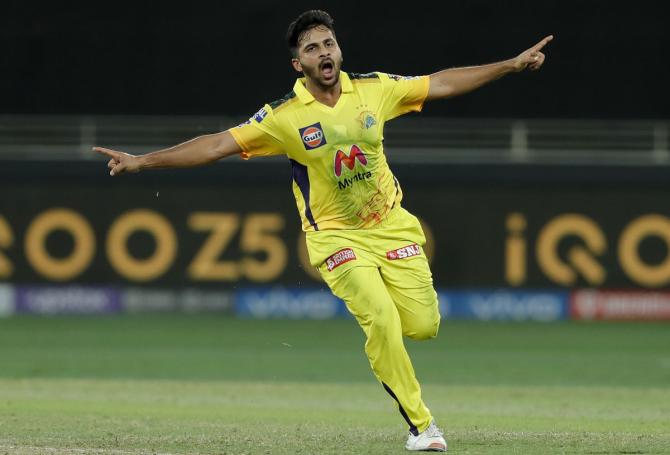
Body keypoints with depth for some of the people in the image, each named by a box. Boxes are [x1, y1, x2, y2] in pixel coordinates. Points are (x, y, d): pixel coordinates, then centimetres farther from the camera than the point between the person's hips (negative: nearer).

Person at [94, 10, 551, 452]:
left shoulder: (373, 89, -3)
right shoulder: (284, 117, -13)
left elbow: (443, 83, 7)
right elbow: (216, 145, -16)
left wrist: (512, 64, 9)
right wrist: (143, 161, -24)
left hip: (392, 225, 3)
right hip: (337, 236, -3)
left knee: (423, 325, -7)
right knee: (381, 320, -23)